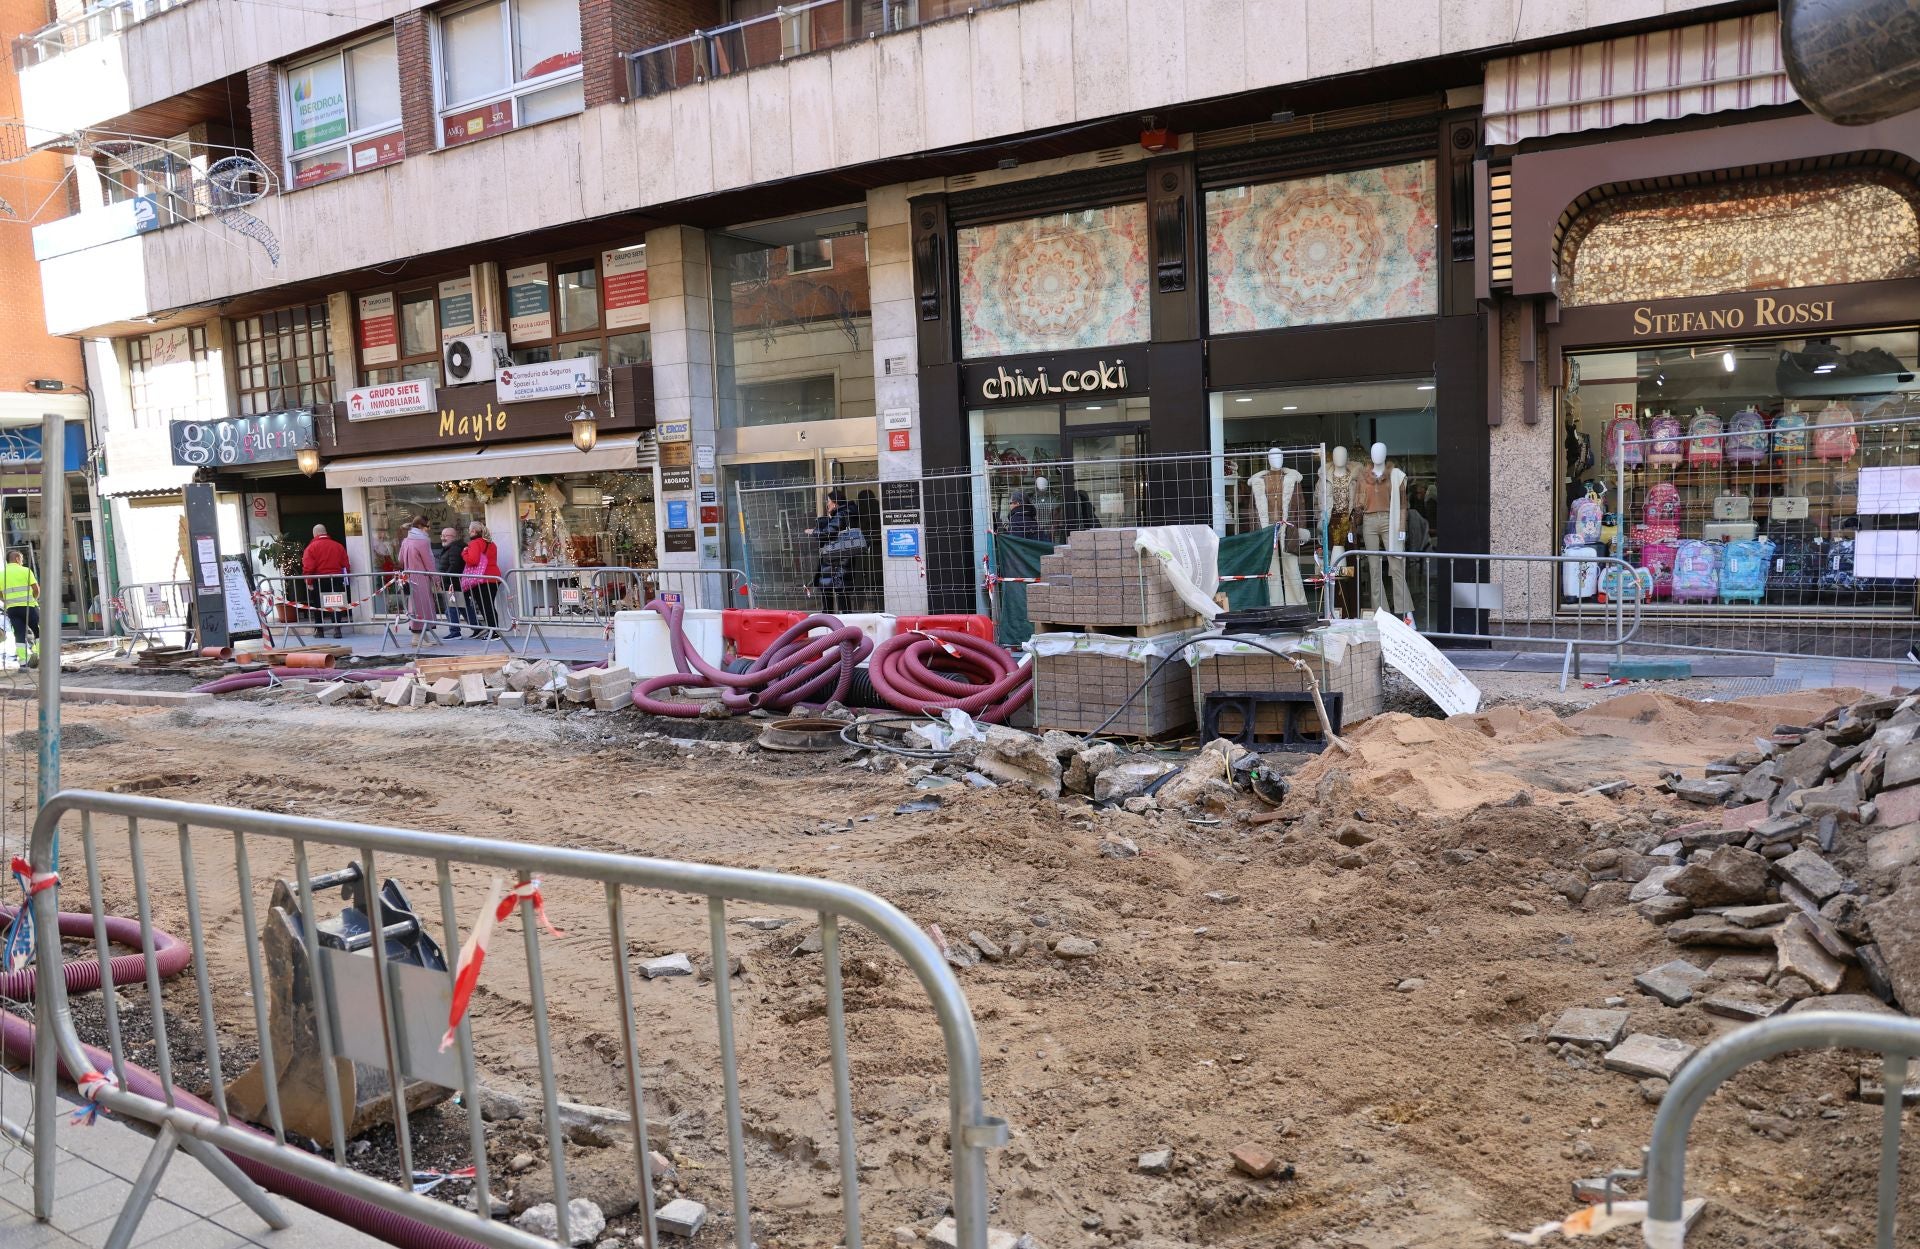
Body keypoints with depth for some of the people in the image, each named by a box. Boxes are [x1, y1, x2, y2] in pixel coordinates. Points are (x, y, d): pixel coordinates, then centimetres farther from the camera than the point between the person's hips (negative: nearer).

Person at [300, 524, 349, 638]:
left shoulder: (311, 547, -4)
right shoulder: (338, 546, 5)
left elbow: (308, 567, -12)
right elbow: (345, 564, 3)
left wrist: (308, 582, -8)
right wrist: (344, 579, 10)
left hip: (319, 581, -2)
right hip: (336, 580, 2)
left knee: (319, 605, 10)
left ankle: (320, 630, 14)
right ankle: (337, 628, -4)